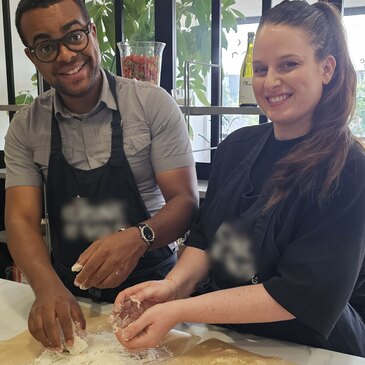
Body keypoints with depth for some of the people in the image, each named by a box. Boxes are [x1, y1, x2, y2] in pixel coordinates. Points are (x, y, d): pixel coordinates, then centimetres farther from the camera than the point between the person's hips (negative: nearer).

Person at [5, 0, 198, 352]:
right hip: (67, 293, 3)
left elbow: (185, 201, -10)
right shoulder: (25, 127, 0)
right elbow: (21, 219, -5)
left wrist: (138, 237, -30)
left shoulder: (153, 103, -9)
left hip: (150, 284, -2)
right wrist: (48, 286, -23)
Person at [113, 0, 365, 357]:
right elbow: (205, 239, 2)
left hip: (308, 349, -3)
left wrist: (179, 311, -25)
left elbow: (304, 295, -21)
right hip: (223, 336, 4)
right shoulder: (236, 147, -2)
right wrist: (174, 284, -18)